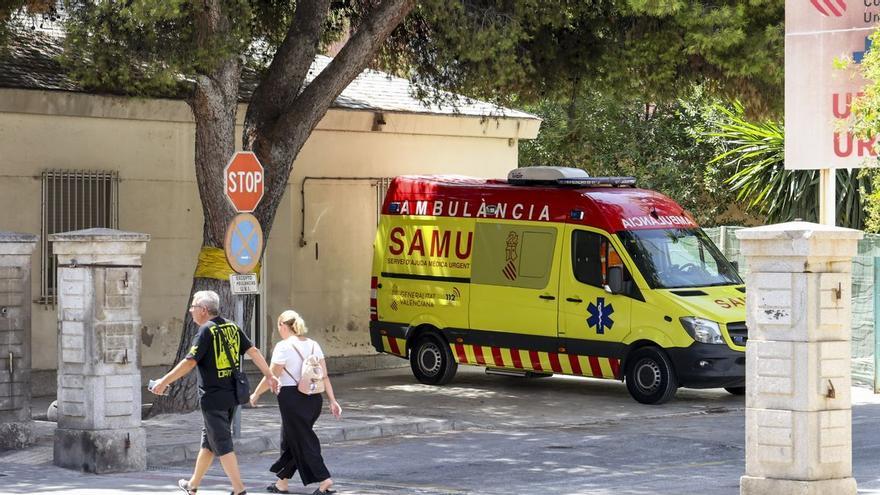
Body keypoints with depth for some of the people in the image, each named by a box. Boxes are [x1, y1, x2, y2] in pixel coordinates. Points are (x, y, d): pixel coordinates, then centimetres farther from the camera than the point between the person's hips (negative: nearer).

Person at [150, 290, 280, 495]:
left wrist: (164, 382, -13)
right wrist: (269, 376, 7)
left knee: (222, 444, -3)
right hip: (230, 395, 8)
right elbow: (253, 352, 4)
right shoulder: (232, 328, 7)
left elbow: (189, 362, -18)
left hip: (212, 397, -8)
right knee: (208, 441, 19)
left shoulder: (206, 331, -14)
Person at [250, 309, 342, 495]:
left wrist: (256, 394, 4)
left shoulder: (284, 347, -12)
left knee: (303, 441, -1)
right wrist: (332, 401, 5)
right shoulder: (313, 345, 7)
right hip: (313, 398, 7)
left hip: (291, 397, -7)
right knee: (290, 439, 18)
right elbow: (324, 376, 4)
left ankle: (324, 480, -10)